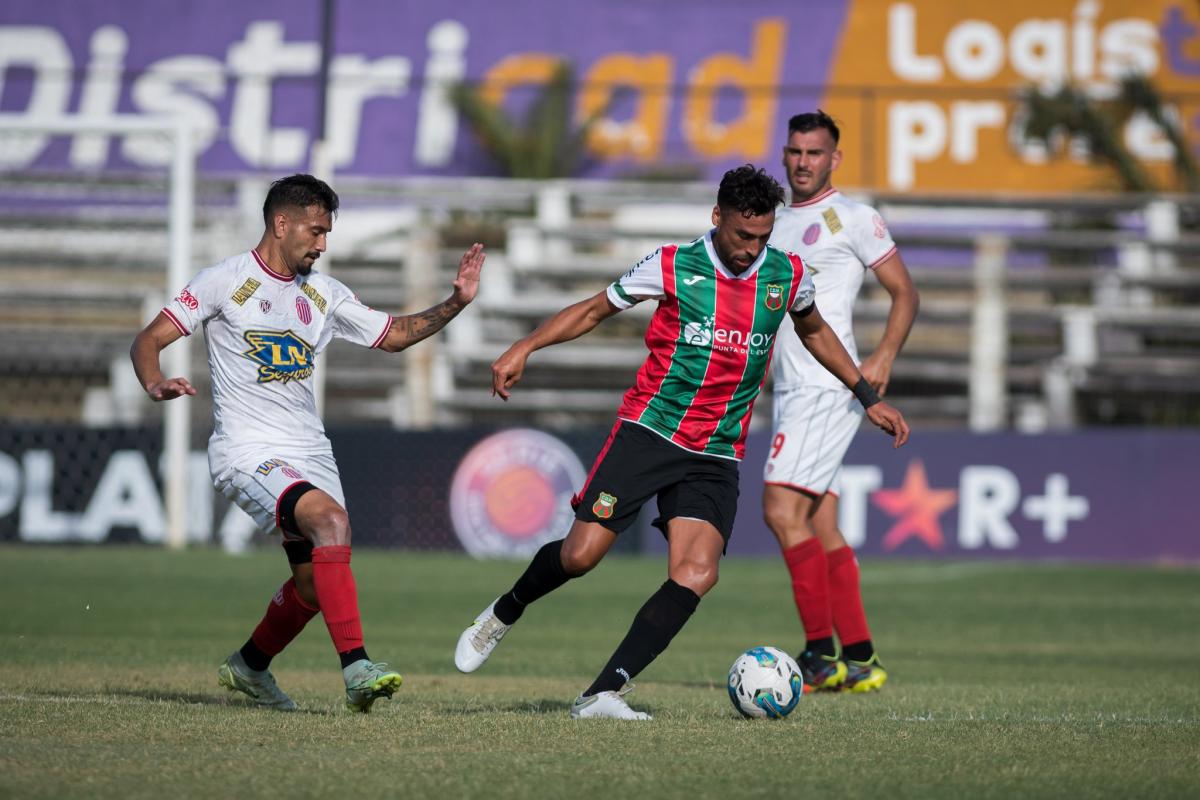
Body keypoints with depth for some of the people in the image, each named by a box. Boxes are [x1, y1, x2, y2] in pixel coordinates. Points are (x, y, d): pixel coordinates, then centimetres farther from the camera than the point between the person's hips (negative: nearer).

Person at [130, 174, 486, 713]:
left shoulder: (322, 294, 14)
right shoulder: (226, 281, -4)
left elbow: (395, 334, 22)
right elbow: (148, 340, -7)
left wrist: (456, 302, 8)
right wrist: (156, 384, -29)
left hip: (310, 452, 7)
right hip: (248, 453, -7)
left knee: (315, 583, 6)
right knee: (332, 520, -30)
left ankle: (249, 666, 35)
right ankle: (356, 669, -34)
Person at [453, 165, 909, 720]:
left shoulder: (787, 275, 5)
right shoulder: (673, 266, -4)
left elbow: (814, 331, 26)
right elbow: (593, 310, 6)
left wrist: (869, 398, 27)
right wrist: (523, 349, -6)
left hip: (716, 455, 3)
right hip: (648, 429, -3)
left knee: (696, 575, -18)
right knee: (581, 553, -12)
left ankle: (602, 694, -18)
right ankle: (503, 615, 21)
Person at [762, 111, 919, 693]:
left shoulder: (853, 218, -4)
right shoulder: (776, 223, 19)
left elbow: (904, 292, -5)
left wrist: (884, 356, -19)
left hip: (829, 387, -8)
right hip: (790, 390, 8)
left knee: (782, 508, -17)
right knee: (820, 527, 7)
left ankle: (821, 653, -14)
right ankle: (859, 660, 9)